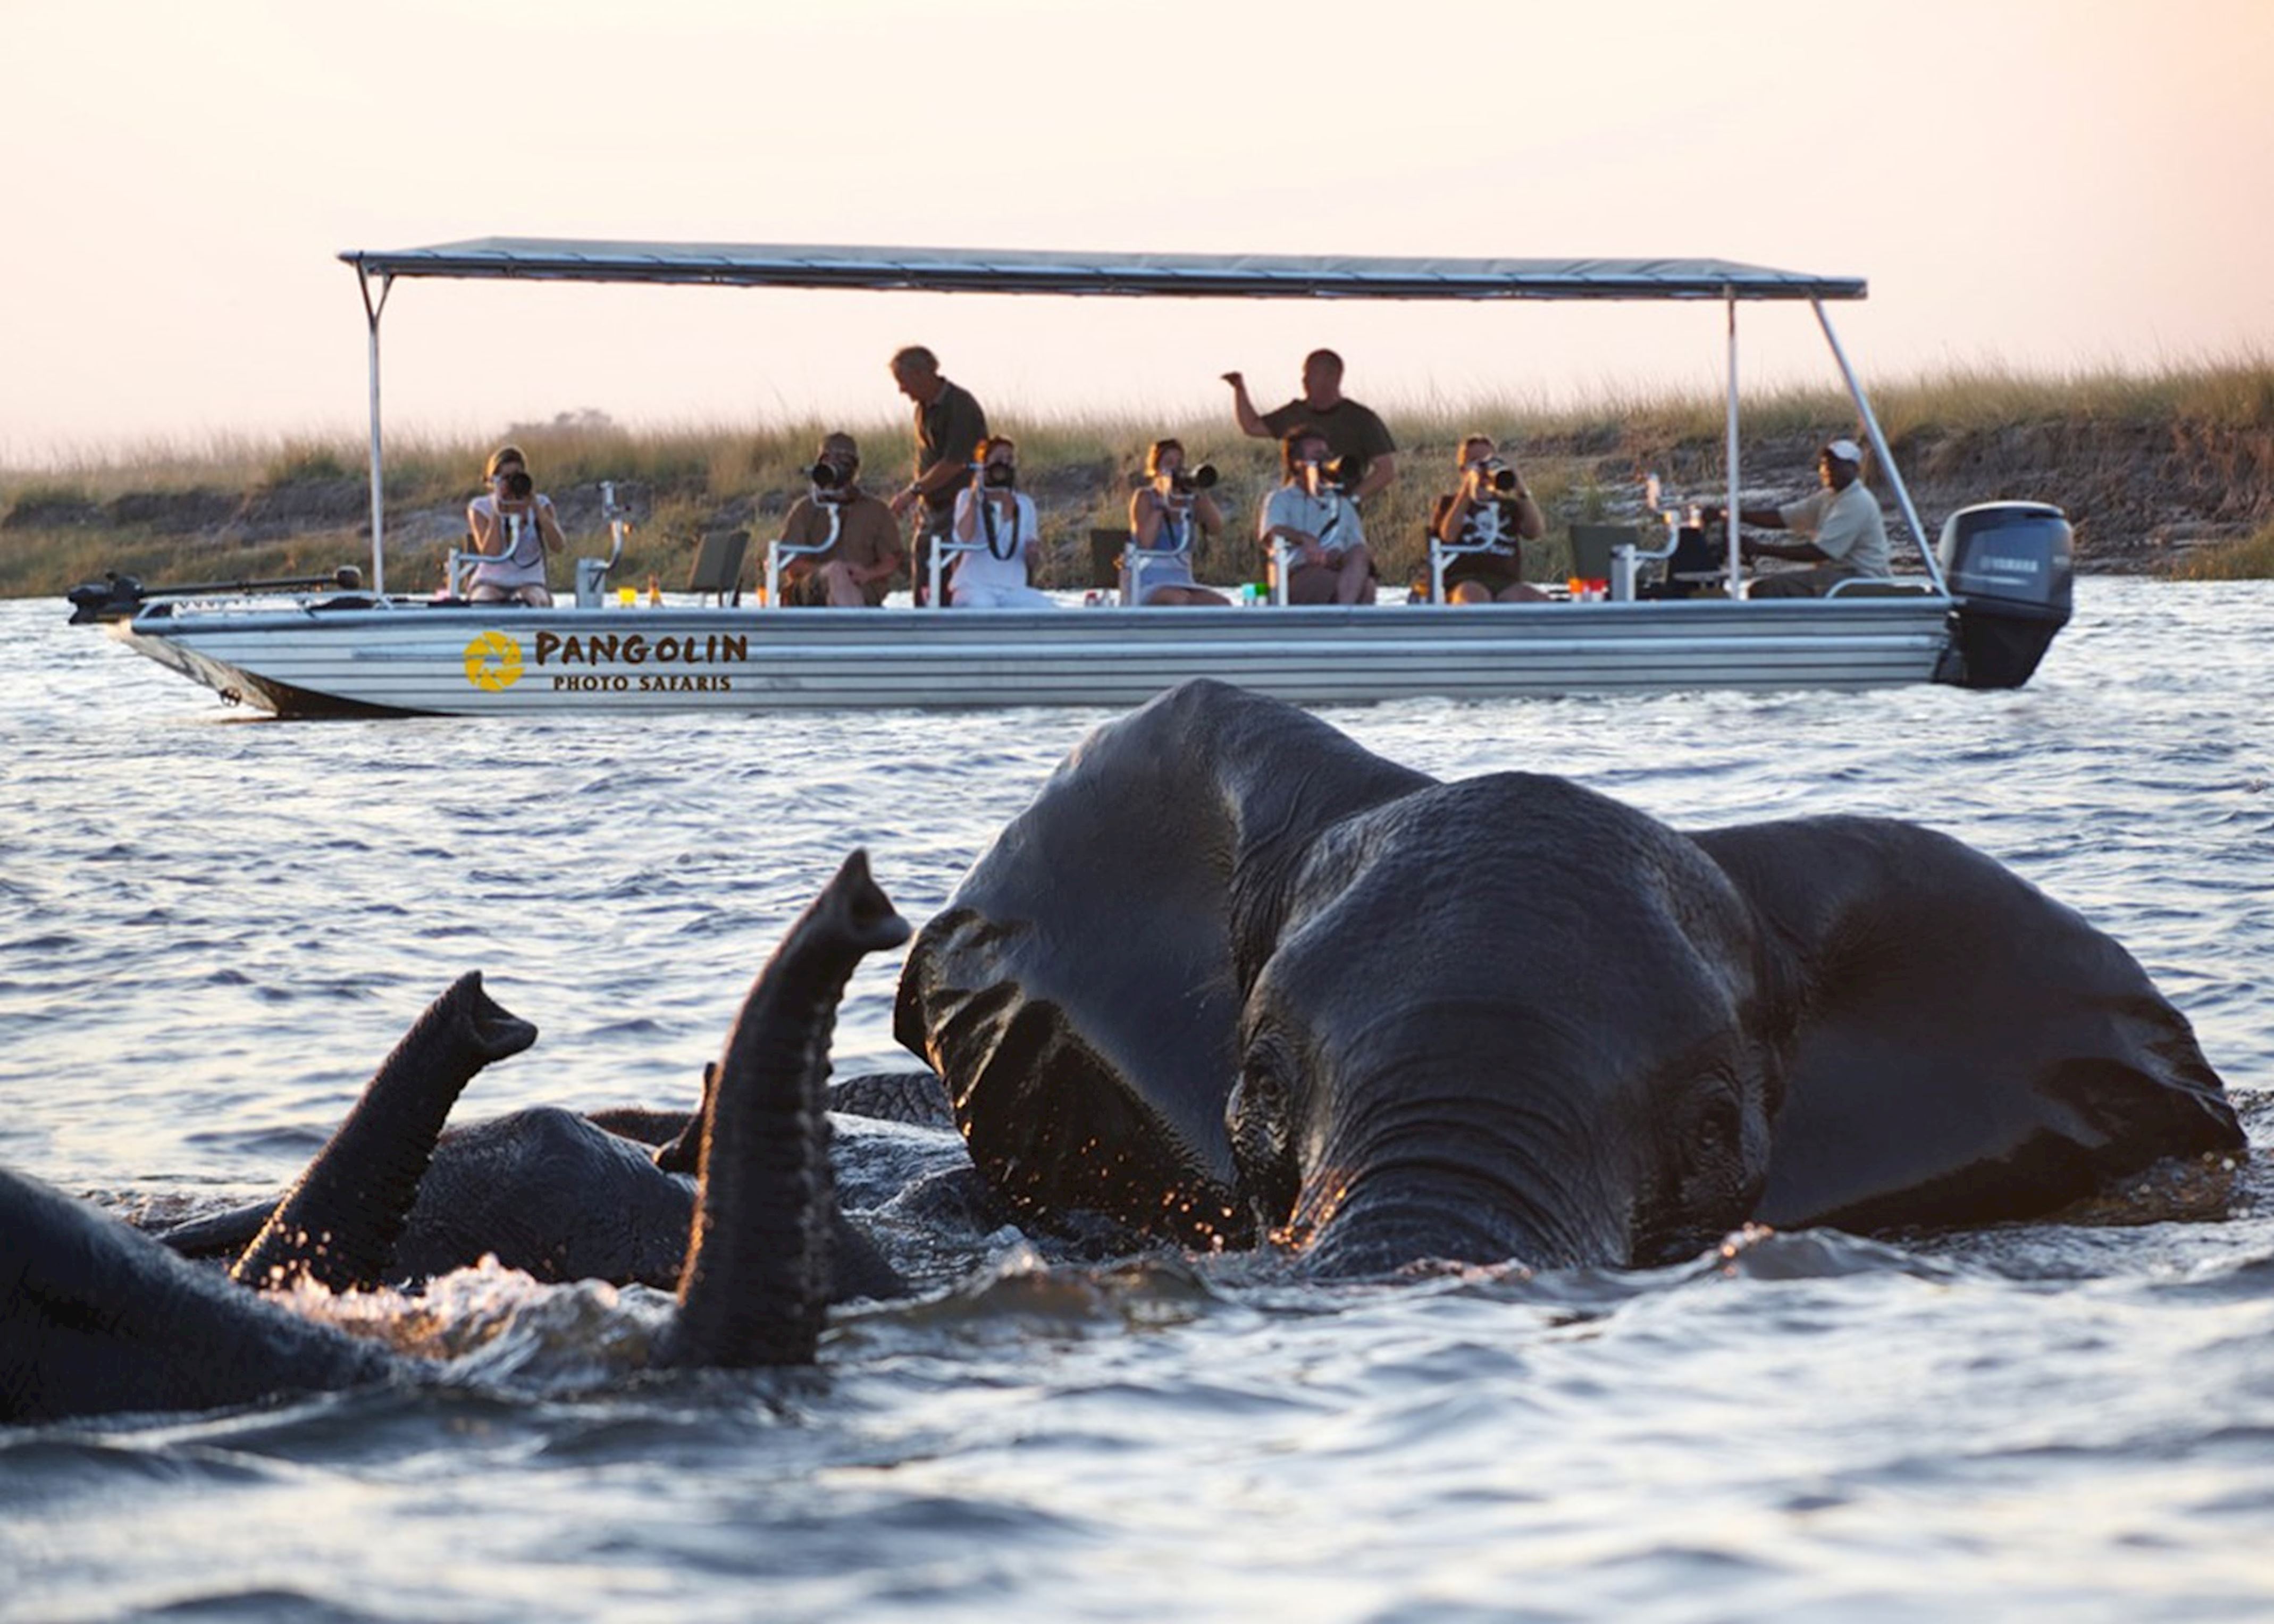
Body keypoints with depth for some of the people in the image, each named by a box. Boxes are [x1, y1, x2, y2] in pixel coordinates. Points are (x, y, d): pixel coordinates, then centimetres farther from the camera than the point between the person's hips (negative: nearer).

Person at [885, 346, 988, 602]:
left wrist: (914, 491, -16)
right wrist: (911, 491, 6)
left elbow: (954, 463, -20)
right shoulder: (924, 408, 12)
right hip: (932, 507, 9)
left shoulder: (960, 406, -15)